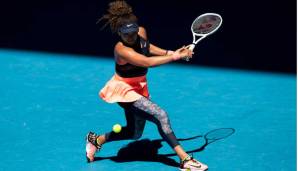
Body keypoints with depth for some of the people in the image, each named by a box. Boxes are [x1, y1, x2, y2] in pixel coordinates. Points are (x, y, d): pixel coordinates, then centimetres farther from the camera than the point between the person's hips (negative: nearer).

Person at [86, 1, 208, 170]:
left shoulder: (142, 32, -9)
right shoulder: (122, 50, -31)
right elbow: (147, 62, -41)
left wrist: (170, 52, 6)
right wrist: (175, 56, -38)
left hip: (140, 88, 9)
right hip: (124, 90, -9)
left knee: (135, 133, 21)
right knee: (161, 115, -25)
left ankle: (96, 140, 39)